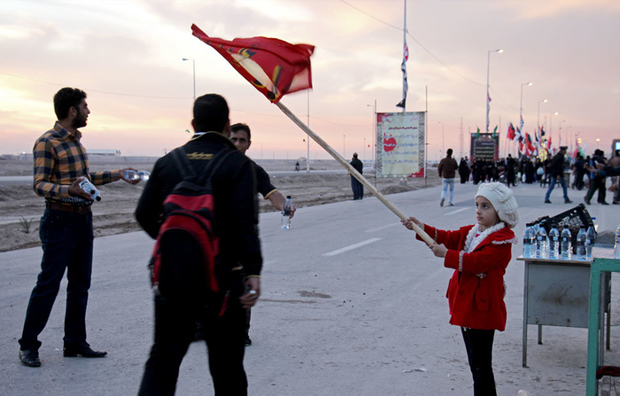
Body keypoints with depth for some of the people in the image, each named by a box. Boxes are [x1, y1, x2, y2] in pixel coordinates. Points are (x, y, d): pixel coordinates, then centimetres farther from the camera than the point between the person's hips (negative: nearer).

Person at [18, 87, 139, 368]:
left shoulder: (75, 140, 15)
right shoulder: (47, 142, -11)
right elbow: (40, 184, -18)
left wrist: (118, 174, 24)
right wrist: (69, 190, -35)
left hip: (84, 220, 9)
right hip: (60, 221, -9)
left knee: (80, 285, 12)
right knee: (48, 284, -4)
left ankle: (75, 342, 22)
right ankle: (28, 346, 7)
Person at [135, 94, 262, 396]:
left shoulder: (168, 161, 6)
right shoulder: (237, 163, -5)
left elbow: (144, 214, 8)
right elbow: (245, 222, -16)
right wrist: (253, 271, -18)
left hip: (172, 275, 3)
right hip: (220, 279, -3)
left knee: (162, 358, 11)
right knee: (226, 364, 10)